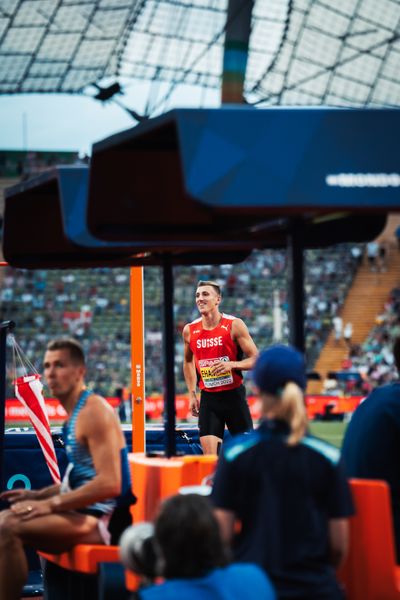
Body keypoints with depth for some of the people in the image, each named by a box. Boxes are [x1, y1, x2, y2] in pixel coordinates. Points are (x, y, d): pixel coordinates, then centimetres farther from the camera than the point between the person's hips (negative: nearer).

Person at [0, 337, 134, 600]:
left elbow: (109, 484, -24)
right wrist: (38, 495, 14)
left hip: (102, 518, -11)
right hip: (86, 511, 11)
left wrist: (51, 504, -20)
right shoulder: (75, 412, 16)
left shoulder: (93, 412, -15)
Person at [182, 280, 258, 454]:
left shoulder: (234, 325, -8)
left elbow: (256, 360, -8)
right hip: (208, 398, 2)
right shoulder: (189, 330, 2)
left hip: (234, 395, -2)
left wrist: (232, 364, -26)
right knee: (209, 459, -6)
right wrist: (192, 394, 13)